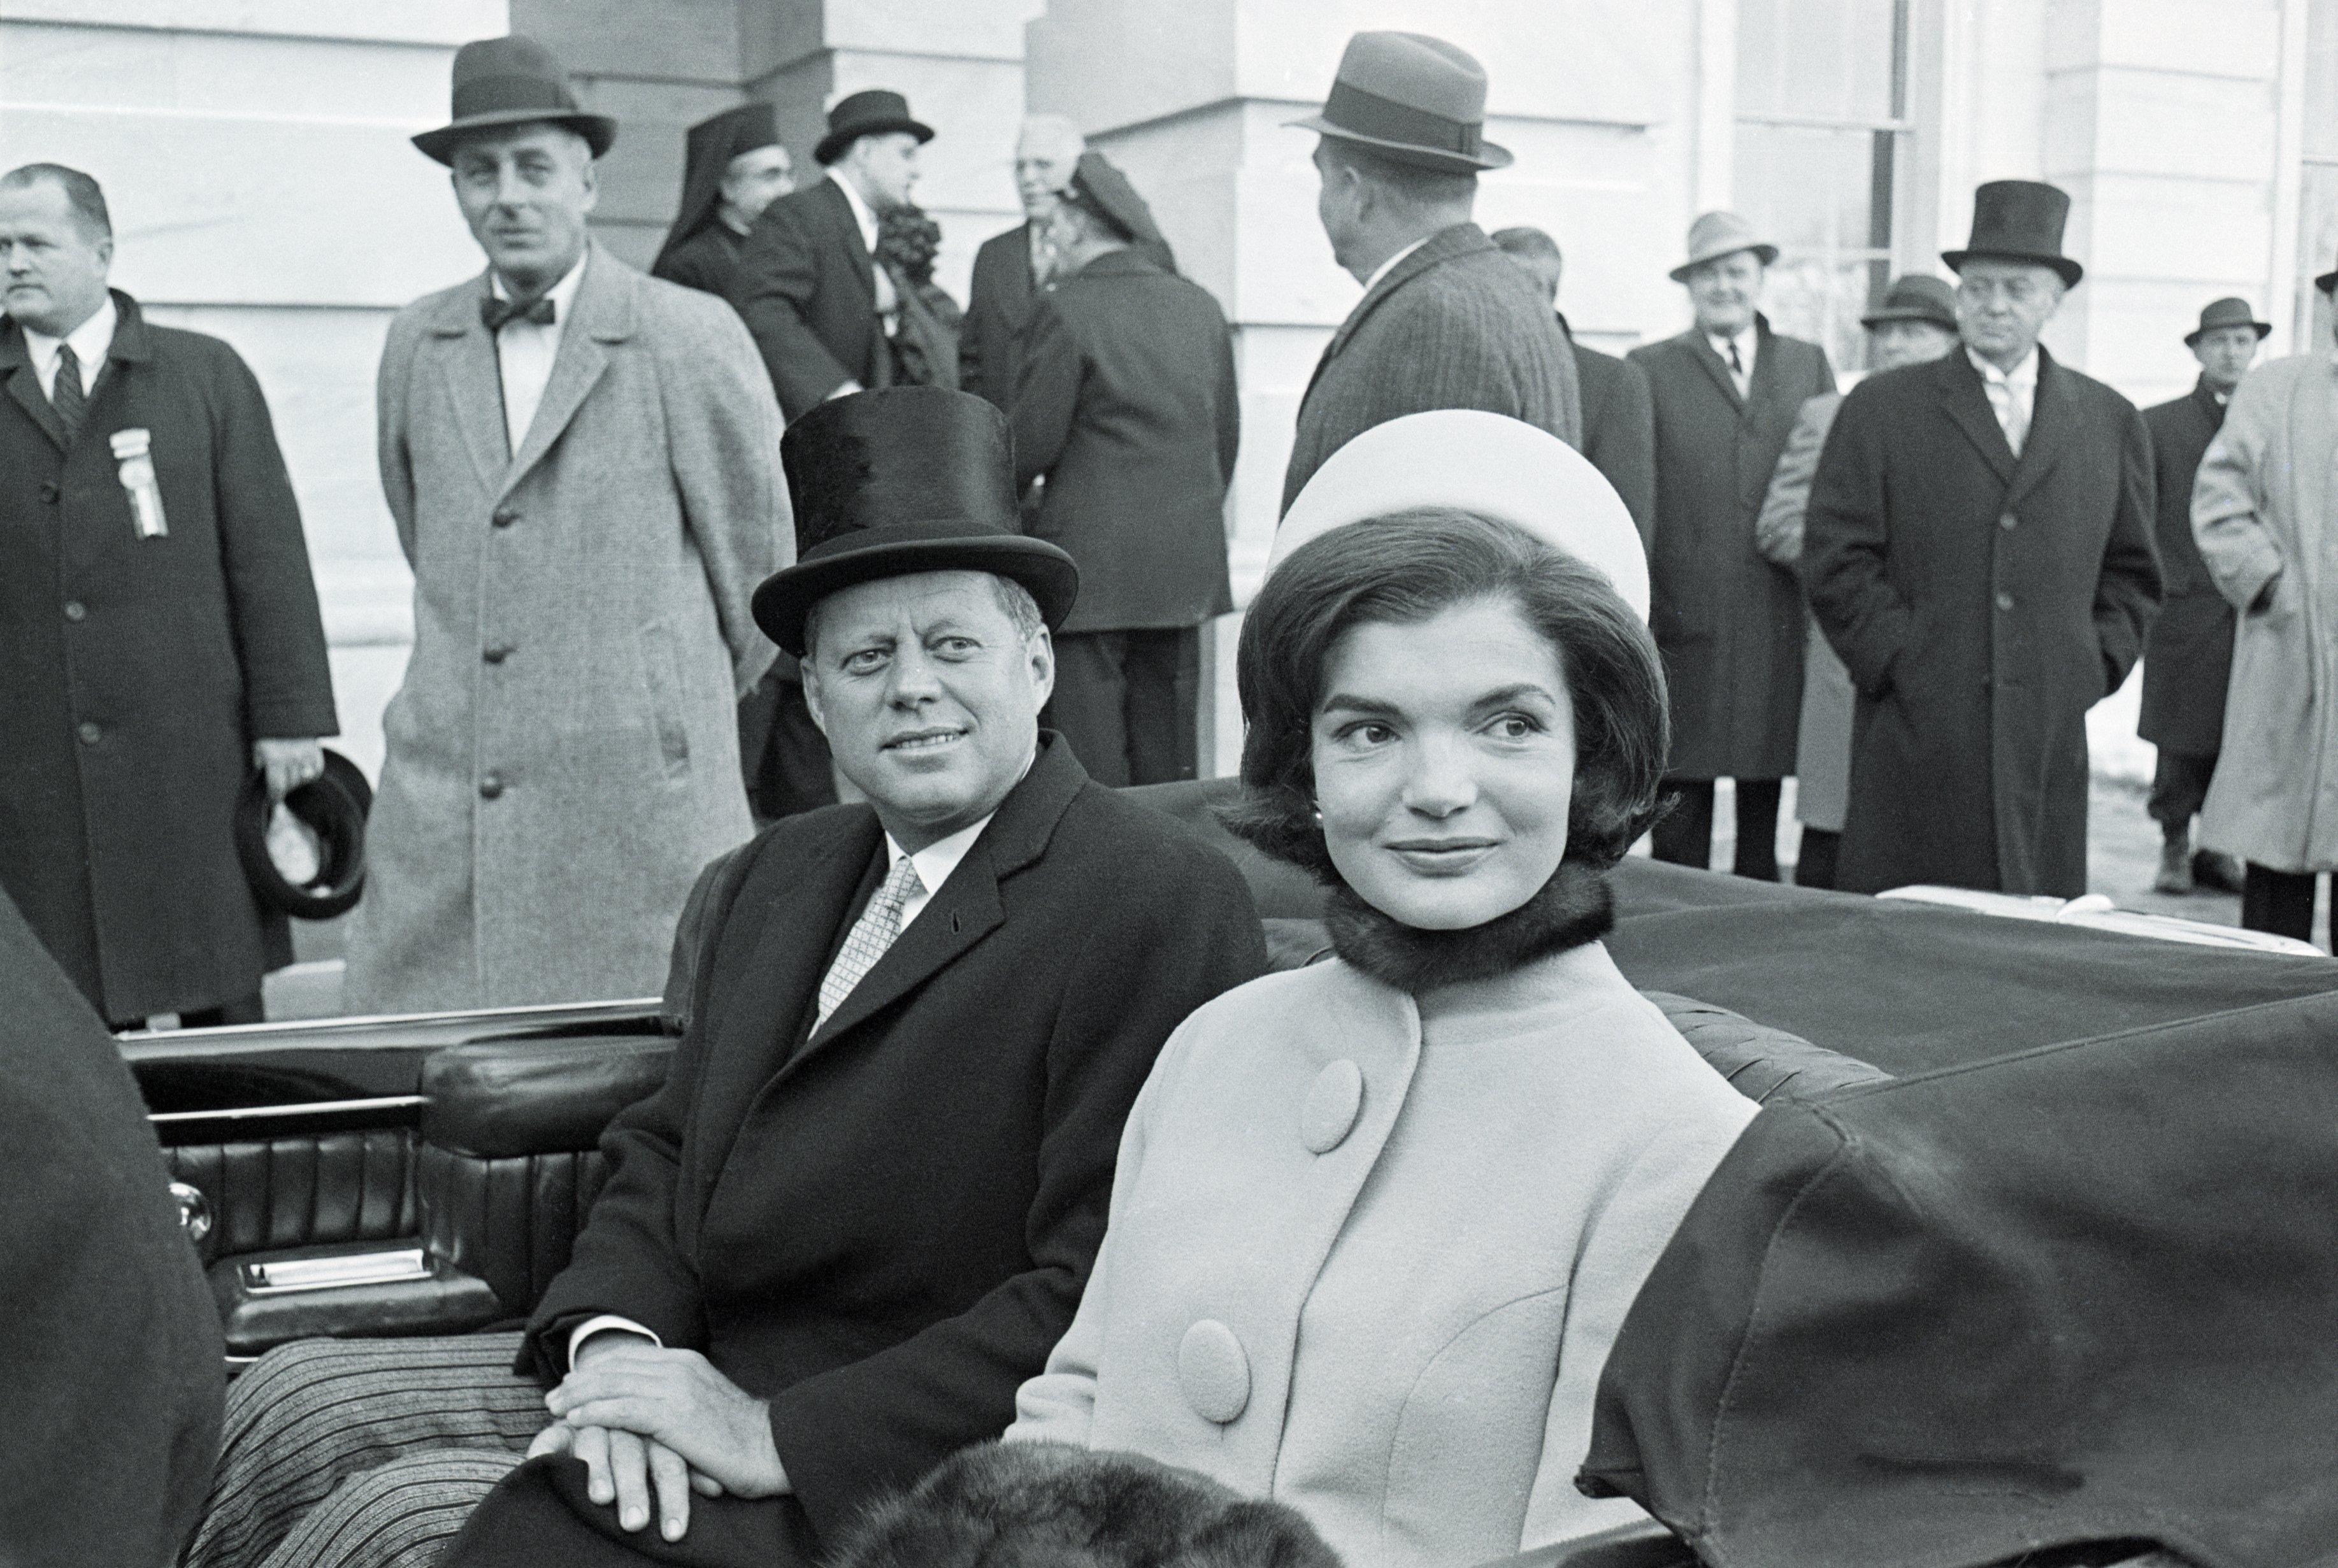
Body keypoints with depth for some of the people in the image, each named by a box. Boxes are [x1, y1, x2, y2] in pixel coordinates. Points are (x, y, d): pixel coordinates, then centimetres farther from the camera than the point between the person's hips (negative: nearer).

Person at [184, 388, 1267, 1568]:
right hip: (687, 1376, 8)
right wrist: (614, 1339, -10)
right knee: (291, 1403, -1)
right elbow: (664, 1153, 12)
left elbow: (1102, 1304, -21)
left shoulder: (1161, 907, -16)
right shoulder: (765, 884, 12)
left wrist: (775, 1434, -21)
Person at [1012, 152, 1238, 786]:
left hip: (1092, 562, -6)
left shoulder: (1065, 310, -9)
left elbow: (1033, 444, -9)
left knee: (1089, 756, -3)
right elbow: (1227, 433, 13)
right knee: (1169, 750, 11)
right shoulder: (1200, 306, 9)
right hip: (1188, 562, 6)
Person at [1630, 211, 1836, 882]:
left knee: (1765, 811, 9)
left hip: (1779, 627, 3)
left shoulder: (1810, 365, 14)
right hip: (1682, 627, -2)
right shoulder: (1648, 370, 5)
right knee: (1679, 817, 0)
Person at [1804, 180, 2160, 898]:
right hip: (1918, 743, -2)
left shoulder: (2110, 421, 15)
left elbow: (2132, 571, 19)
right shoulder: (1880, 408, 5)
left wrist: (2095, 668, 5)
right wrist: (1902, 665, -7)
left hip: (2051, 738, 3)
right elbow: (1837, 561, 0)